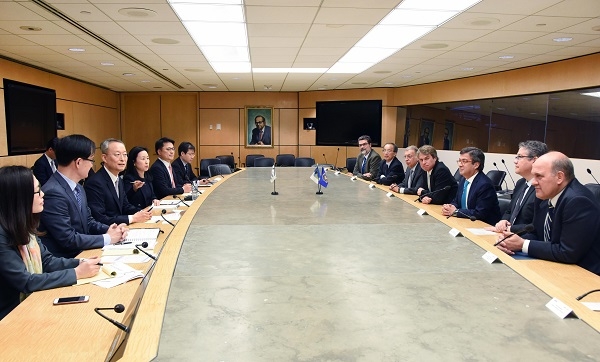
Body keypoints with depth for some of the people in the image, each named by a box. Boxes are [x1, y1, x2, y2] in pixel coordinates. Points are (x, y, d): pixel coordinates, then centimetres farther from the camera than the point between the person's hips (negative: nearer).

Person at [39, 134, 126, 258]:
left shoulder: (78, 188, 7)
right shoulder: (53, 193, -20)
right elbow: (68, 239, -21)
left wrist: (110, 230, -3)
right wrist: (107, 238, -13)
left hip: (82, 254, 8)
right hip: (64, 262, -8)